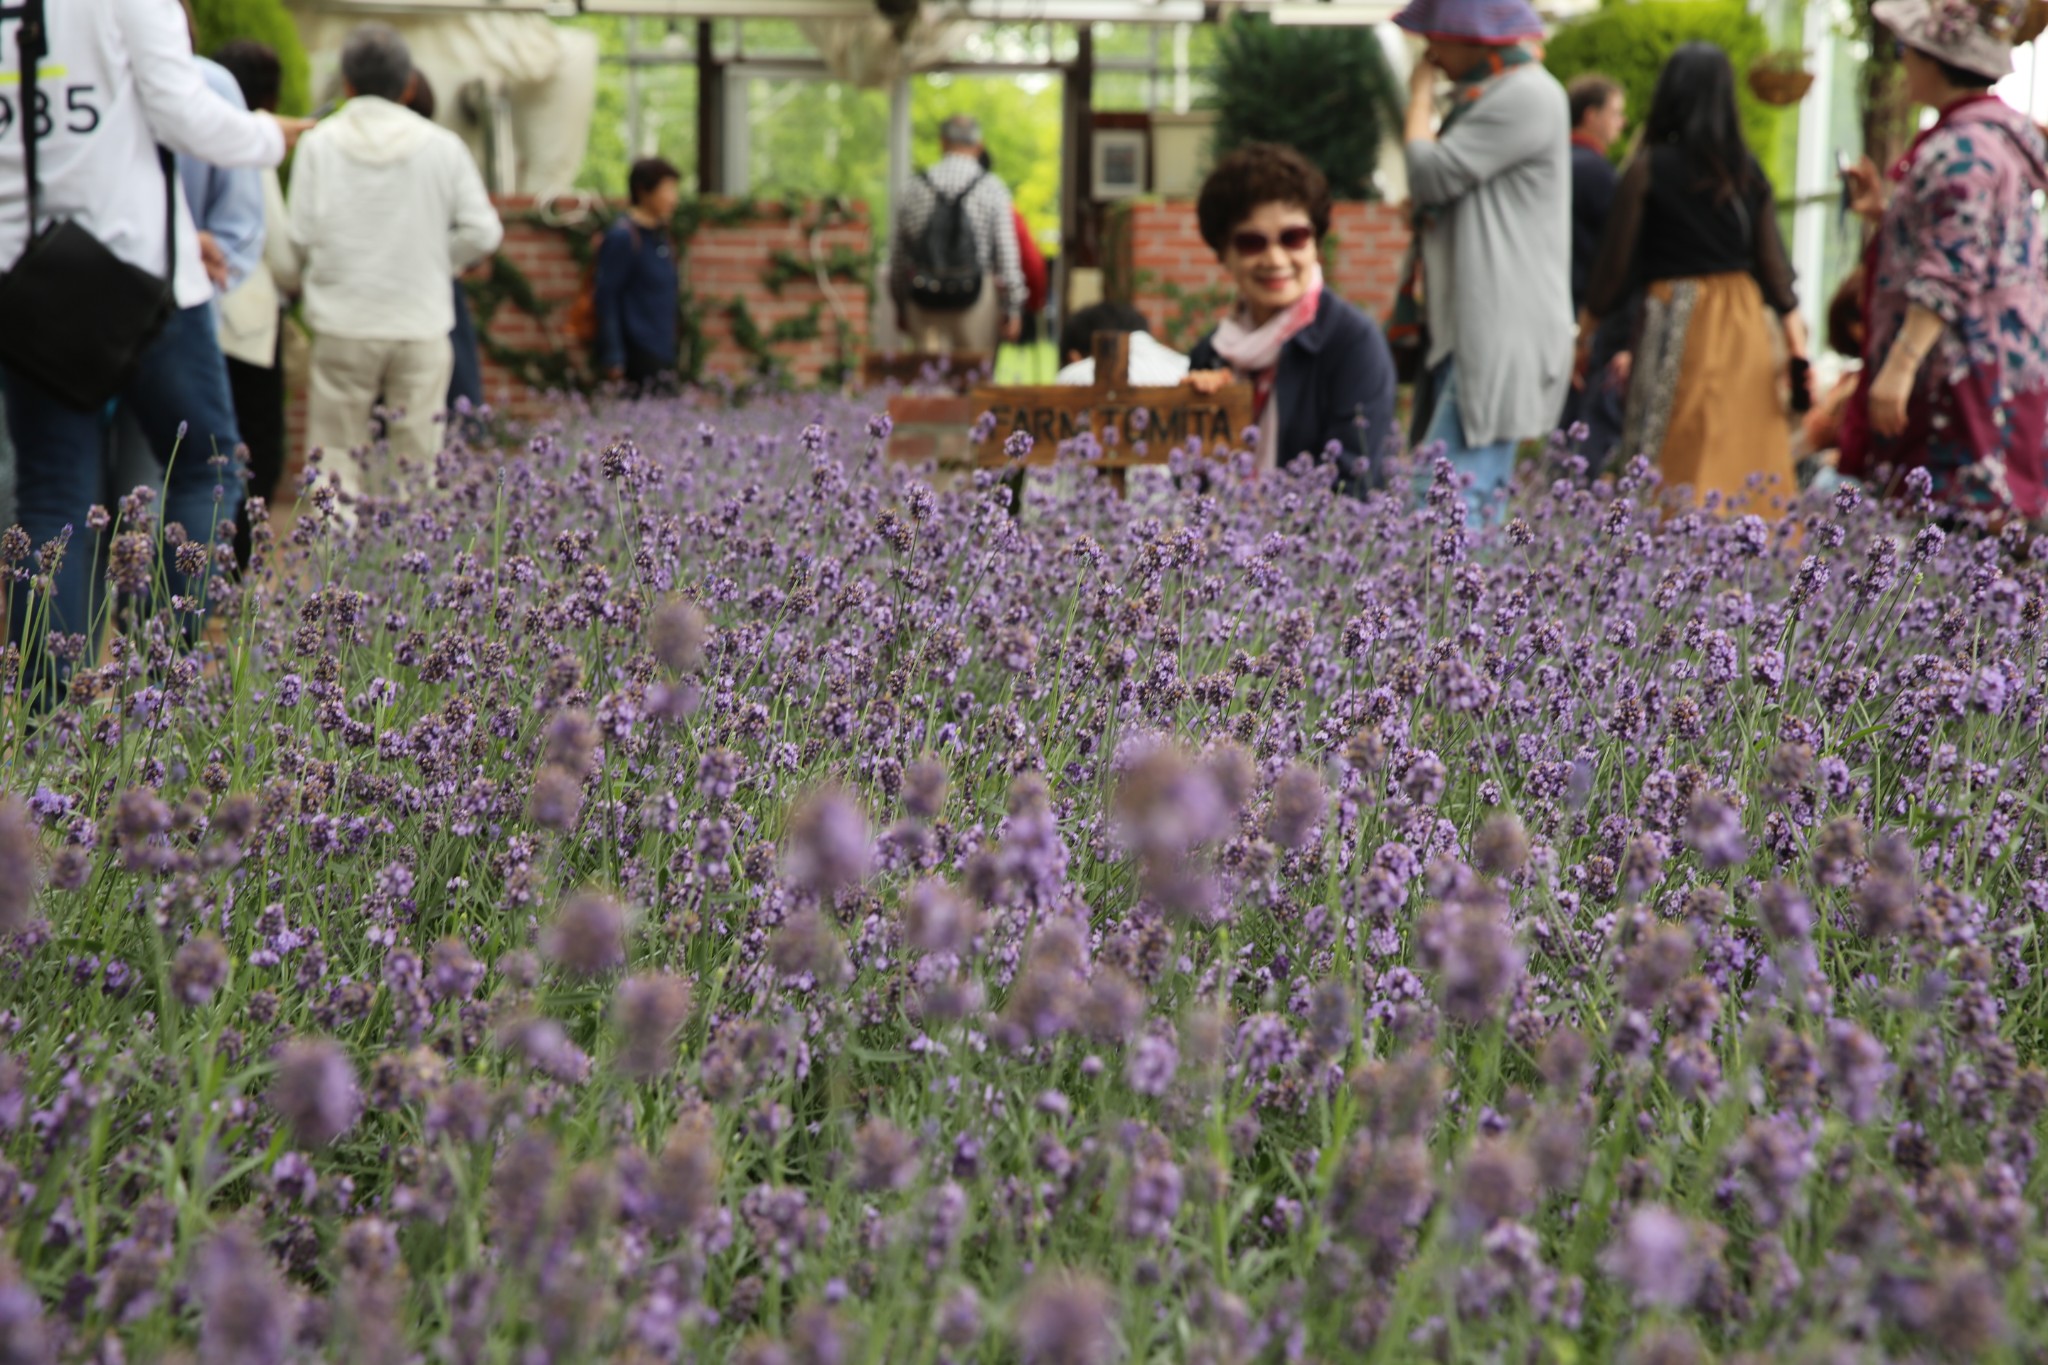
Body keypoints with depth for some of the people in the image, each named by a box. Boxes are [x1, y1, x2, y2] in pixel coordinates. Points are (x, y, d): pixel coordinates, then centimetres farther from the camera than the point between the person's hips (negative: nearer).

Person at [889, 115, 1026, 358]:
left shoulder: (914, 188, 6)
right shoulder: (992, 188, -2)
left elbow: (897, 254, 11)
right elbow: (1007, 254, -6)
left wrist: (900, 306, 20)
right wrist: (1013, 308, -1)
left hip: (924, 303, 2)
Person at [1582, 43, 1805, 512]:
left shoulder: (1648, 168, -5)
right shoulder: (1747, 170, 4)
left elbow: (1617, 262, -1)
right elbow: (1771, 258, 3)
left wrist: (1587, 331, 10)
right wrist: (1792, 321, 10)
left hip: (1677, 321, -4)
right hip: (1746, 325, 4)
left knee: (1679, 471, -2)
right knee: (1749, 466, 9)